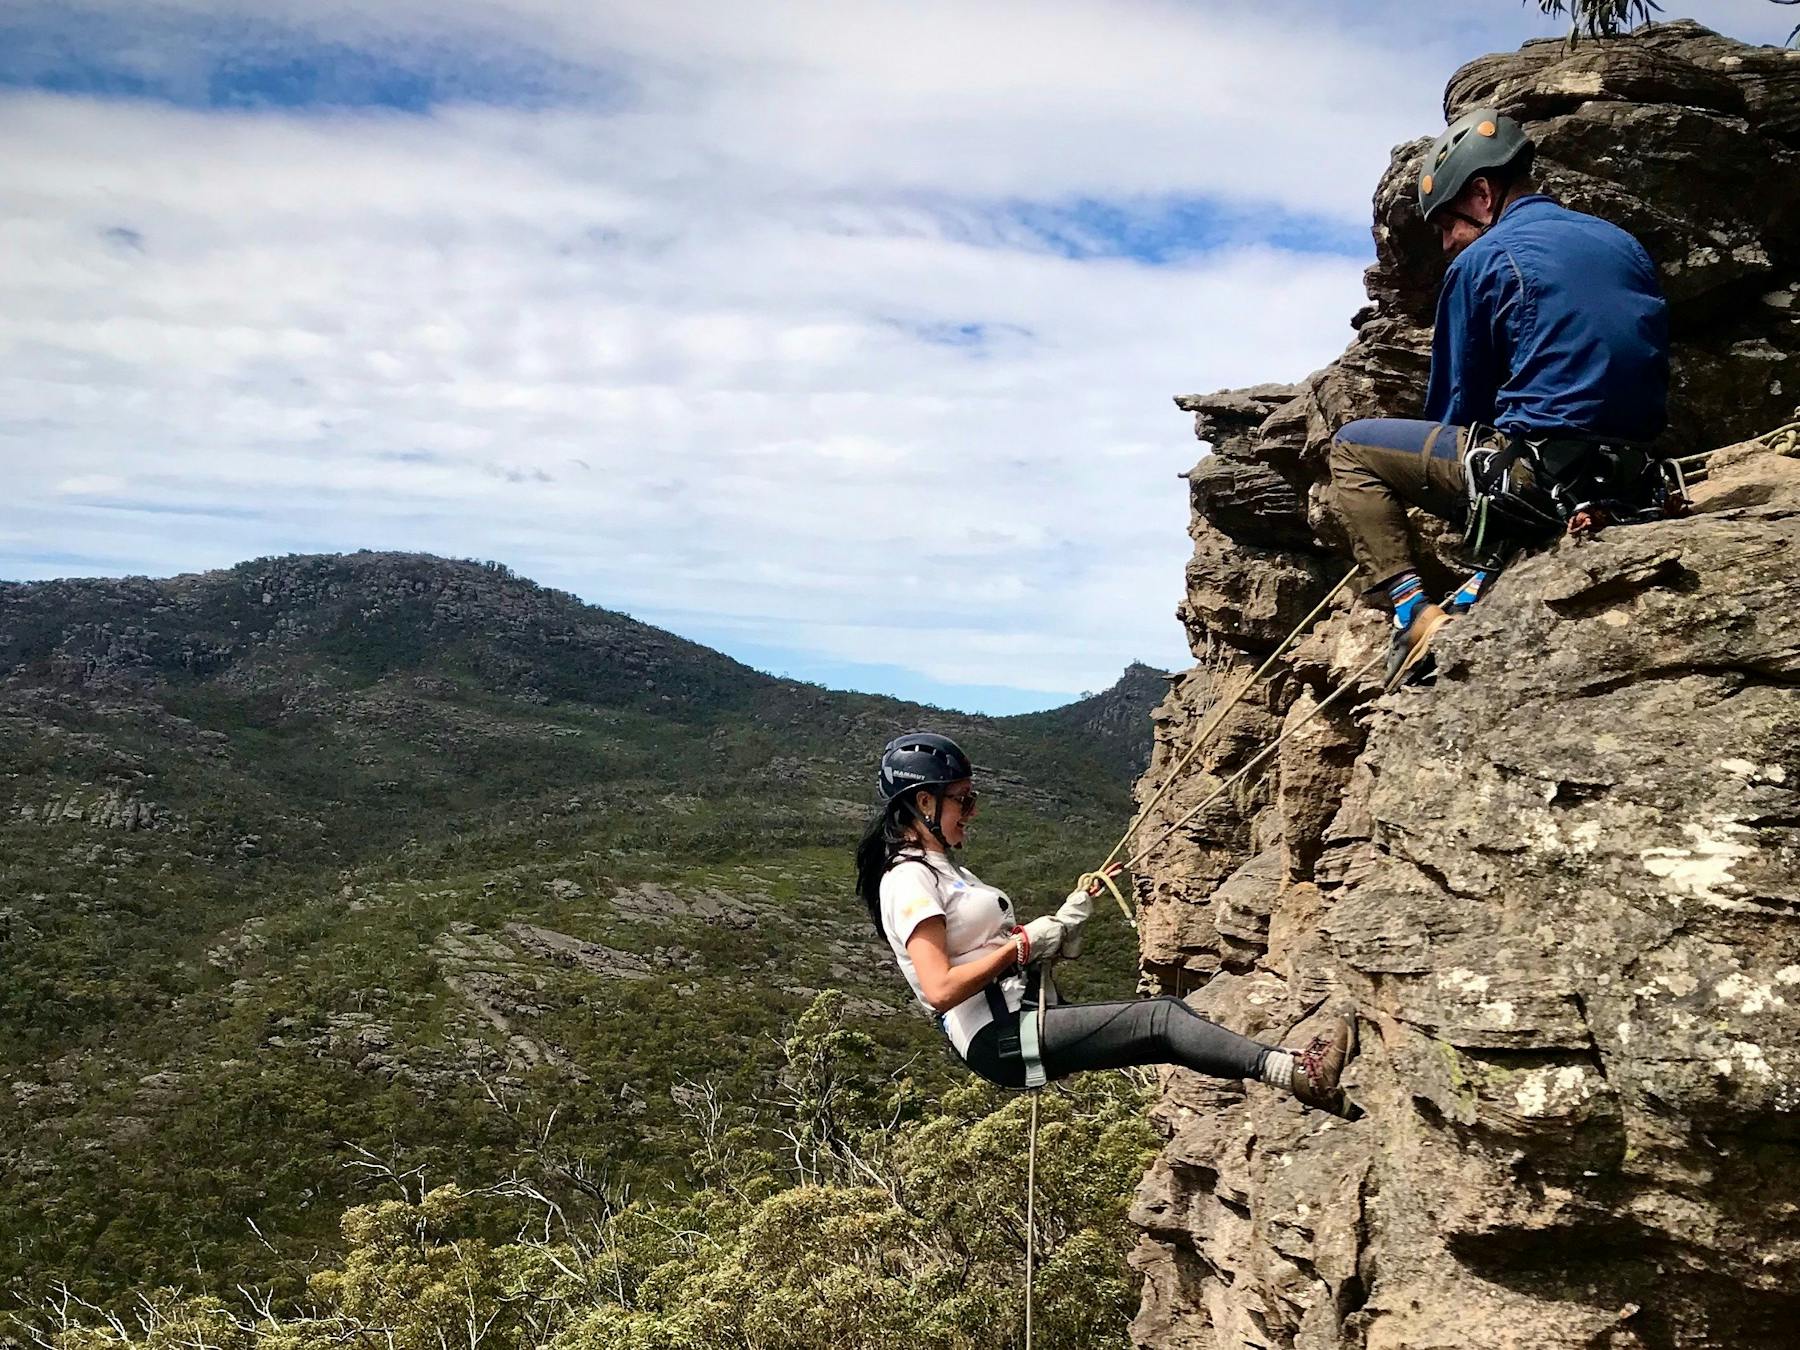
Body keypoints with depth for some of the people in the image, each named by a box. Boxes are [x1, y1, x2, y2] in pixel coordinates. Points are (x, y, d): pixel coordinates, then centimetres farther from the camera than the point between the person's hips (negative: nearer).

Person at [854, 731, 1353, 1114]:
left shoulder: (939, 866, 20)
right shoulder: (909, 881, -12)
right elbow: (941, 990, -22)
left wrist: (1063, 923, 7)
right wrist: (1024, 944, -13)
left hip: (1028, 1013, 9)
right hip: (1002, 1038, -9)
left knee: (1167, 1011, -3)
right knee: (1159, 1018, -16)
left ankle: (1295, 1075, -8)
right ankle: (1296, 1073, -17)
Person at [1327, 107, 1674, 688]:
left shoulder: (1481, 261, -2)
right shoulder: (1627, 245, 18)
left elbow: (1454, 406, 2)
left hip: (1537, 478, -7)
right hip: (1636, 486, 7)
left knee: (1351, 448, 7)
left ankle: (1413, 608, -7)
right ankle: (1491, 576, 10)